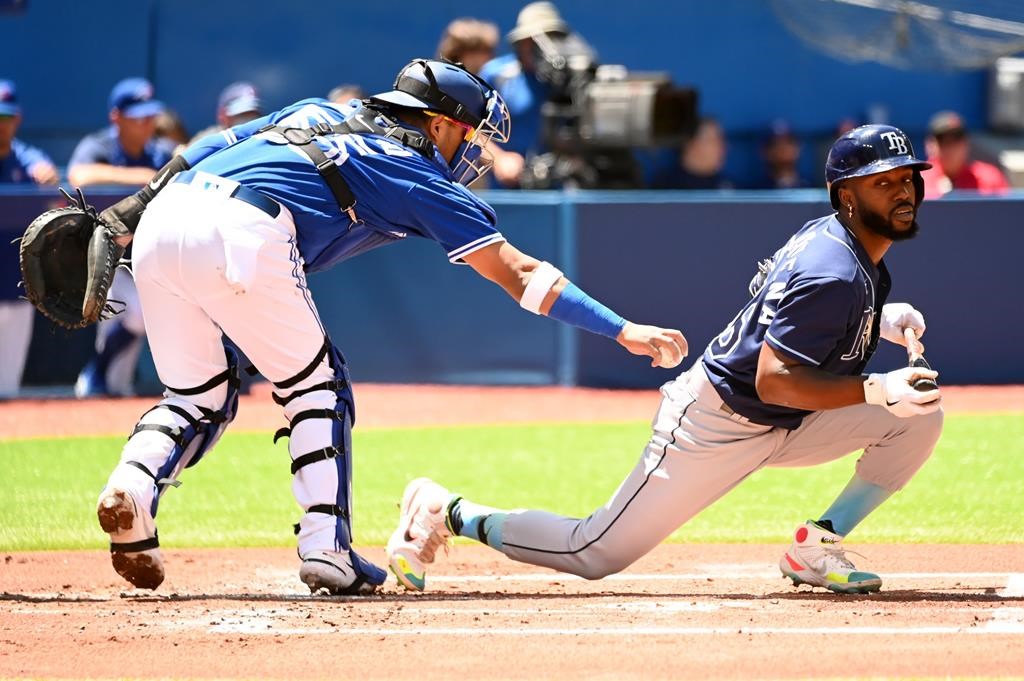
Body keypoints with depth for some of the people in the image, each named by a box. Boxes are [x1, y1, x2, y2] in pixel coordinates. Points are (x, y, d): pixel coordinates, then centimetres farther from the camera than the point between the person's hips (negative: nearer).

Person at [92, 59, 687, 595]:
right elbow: (518, 273, 13)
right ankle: (326, 549, 5)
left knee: (201, 395, 21)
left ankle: (133, 485, -6)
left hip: (160, 218, 6)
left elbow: (199, 151, 26)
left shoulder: (315, 112, 33)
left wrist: (120, 225, 23)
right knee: (316, 386, 14)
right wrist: (624, 332, 13)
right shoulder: (419, 173, 17)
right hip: (242, 234, -6)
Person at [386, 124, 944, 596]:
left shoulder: (831, 236, 3)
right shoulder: (833, 274, -27)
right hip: (716, 422, -9)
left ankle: (816, 549, 0)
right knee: (594, 554, -5)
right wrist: (876, 391, -37)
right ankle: (448, 513, 13)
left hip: (784, 427, 9)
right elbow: (772, 381, -31)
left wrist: (878, 321, 3)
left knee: (919, 416, -6)